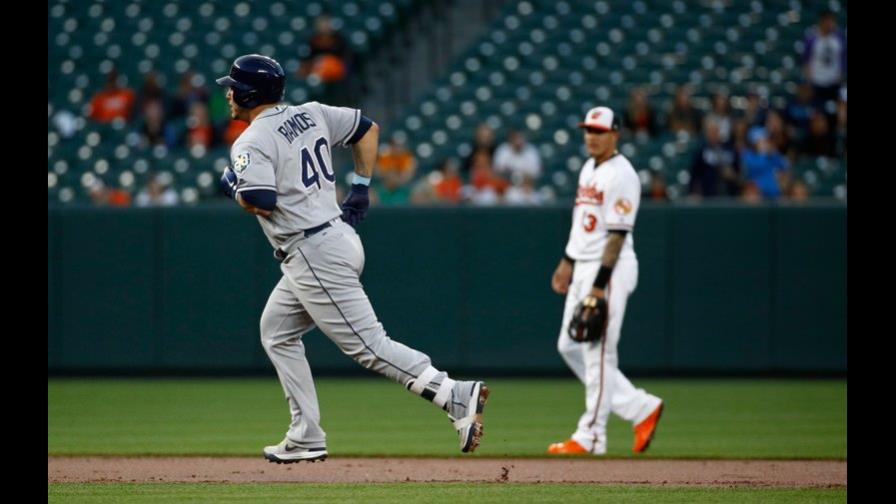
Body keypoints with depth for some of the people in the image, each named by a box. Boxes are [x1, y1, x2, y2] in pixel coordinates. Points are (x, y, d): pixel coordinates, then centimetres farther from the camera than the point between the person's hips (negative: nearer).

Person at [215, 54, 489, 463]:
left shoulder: (251, 144, -11)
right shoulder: (311, 114, 13)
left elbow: (262, 202, -23)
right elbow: (368, 130, 20)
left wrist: (235, 188, -1)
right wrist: (360, 189, 19)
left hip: (315, 255, -10)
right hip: (336, 238, 10)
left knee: (367, 345, -11)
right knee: (276, 331, 19)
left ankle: (456, 396, -23)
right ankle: (306, 438, 16)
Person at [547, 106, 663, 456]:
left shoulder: (621, 175, -15)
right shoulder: (589, 169, 14)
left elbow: (617, 234, -20)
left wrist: (599, 287, -23)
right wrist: (567, 262, 22)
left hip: (609, 269, -10)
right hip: (583, 269, 10)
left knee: (598, 352, -7)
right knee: (570, 347, 11)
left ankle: (590, 437, -1)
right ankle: (641, 408, 16)